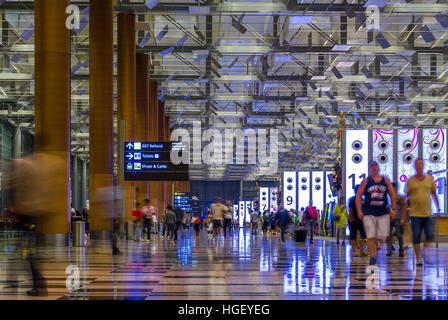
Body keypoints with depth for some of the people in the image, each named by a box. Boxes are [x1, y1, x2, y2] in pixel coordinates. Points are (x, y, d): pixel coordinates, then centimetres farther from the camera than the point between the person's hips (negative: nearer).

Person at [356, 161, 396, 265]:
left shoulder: (386, 181, 8)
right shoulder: (366, 182, 3)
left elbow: (392, 195, 12)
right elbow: (358, 196, 1)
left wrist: (393, 209, 4)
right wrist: (359, 211, -8)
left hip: (383, 213, 2)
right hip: (369, 213, -2)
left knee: (383, 236, -5)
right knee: (371, 236, -6)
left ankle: (377, 247, 24)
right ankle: (372, 257, 0)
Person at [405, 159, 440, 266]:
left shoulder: (430, 179, 6)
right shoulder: (410, 181, 2)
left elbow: (434, 194, 16)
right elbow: (406, 198, 7)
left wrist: (438, 209, 11)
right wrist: (404, 215, 5)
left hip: (428, 214, 1)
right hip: (415, 214, -1)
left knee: (430, 237, -5)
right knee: (416, 238, -3)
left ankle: (426, 242, 29)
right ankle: (418, 259, 8)